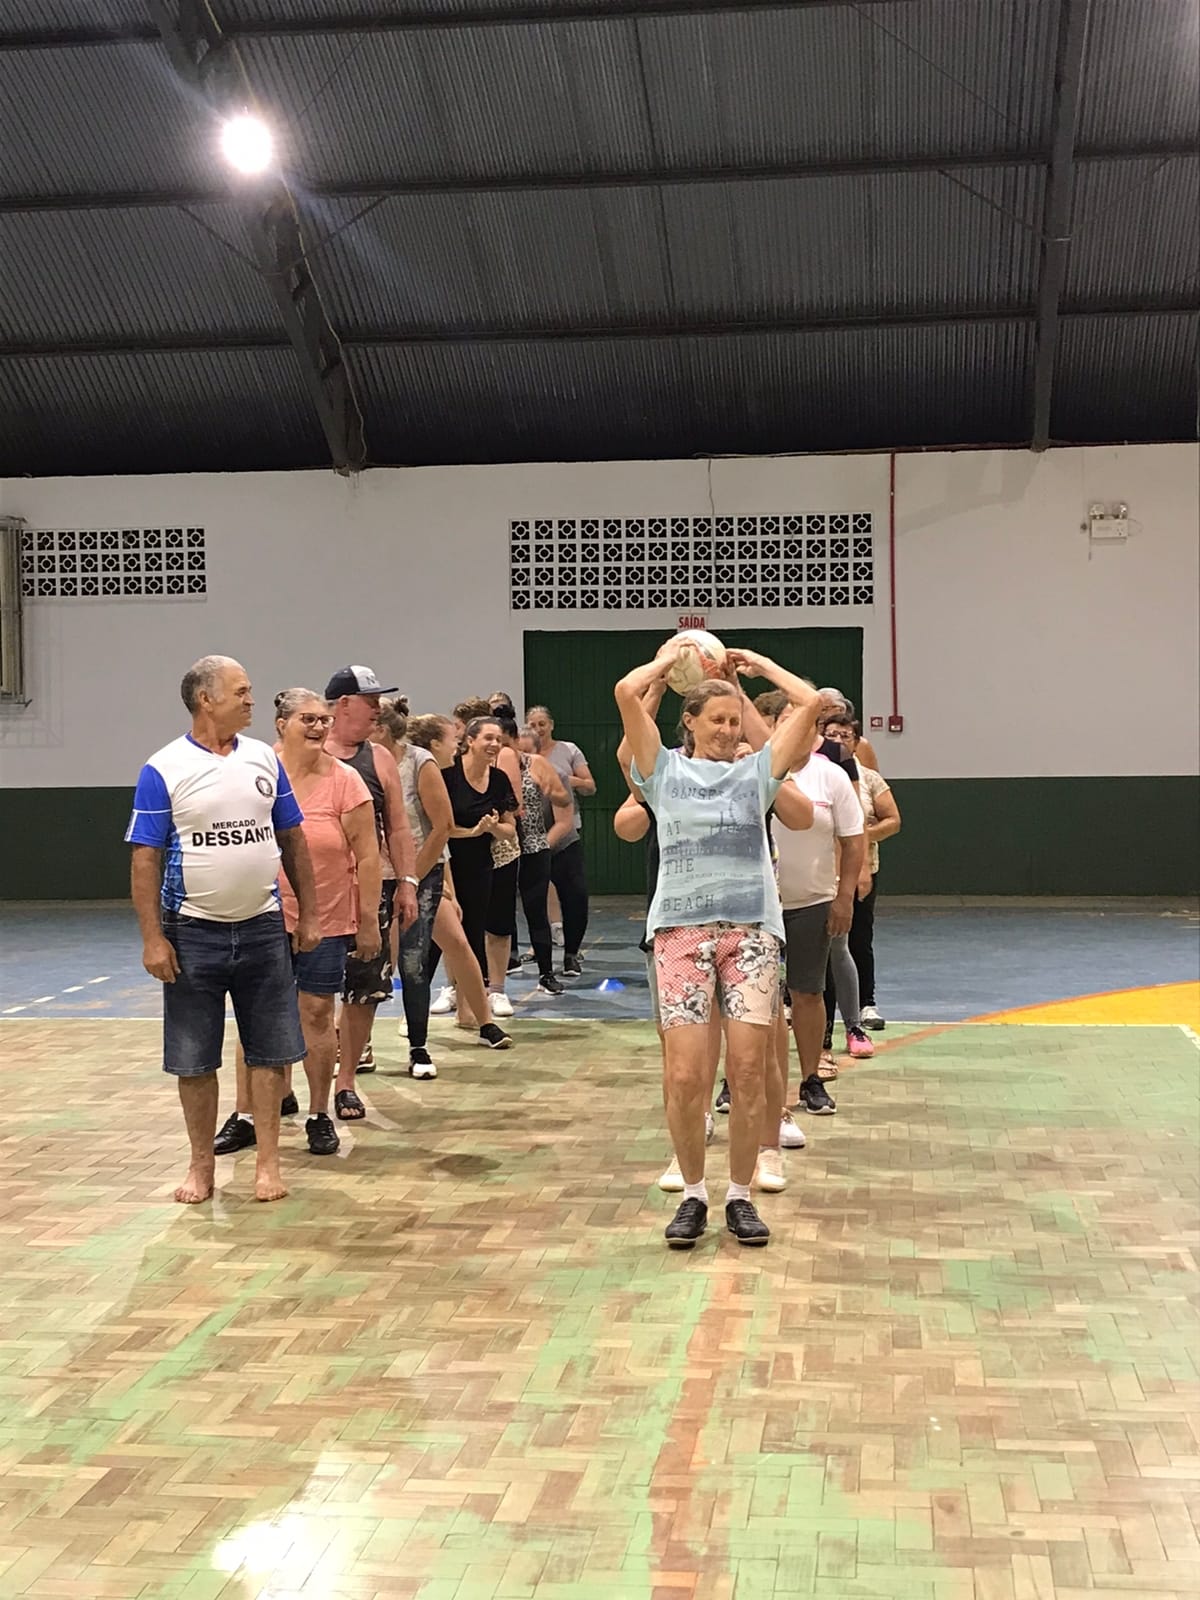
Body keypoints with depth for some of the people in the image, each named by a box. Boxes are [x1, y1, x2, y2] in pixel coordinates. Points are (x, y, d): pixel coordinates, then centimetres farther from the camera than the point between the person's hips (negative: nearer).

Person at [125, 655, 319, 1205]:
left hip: (262, 927, 3)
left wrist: (307, 913, 7)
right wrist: (152, 938, -12)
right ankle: (202, 1163, 20)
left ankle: (268, 1159, 17)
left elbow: (293, 839, 10)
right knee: (193, 1059, 6)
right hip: (193, 932, -3)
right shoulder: (164, 769, -7)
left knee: (270, 1051, 6)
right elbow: (145, 858, -8)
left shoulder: (265, 759, 4)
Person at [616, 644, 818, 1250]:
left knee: (748, 1070, -2)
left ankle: (740, 1196, 13)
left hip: (752, 928, 1)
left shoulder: (757, 770, 14)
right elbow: (627, 692, 0)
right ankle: (692, 1195, 12)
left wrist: (758, 664, 18)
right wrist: (668, 660, 16)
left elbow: (810, 702, 6)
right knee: (685, 1075, -7)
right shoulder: (665, 770, 11)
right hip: (681, 929, -1)